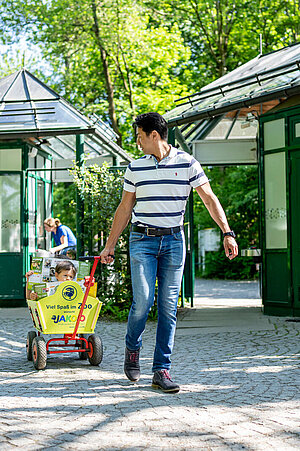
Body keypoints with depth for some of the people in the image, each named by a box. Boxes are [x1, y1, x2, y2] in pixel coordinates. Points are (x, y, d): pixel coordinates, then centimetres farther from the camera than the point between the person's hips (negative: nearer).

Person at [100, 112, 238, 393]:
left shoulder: (186, 163, 0)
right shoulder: (135, 168, 6)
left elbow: (209, 199, 0)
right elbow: (125, 208, 13)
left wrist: (227, 233, -9)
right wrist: (110, 245, 12)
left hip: (173, 240, 0)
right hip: (142, 240, 0)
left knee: (169, 306, 0)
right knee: (143, 301, -12)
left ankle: (162, 370, 6)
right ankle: (132, 348, 17)